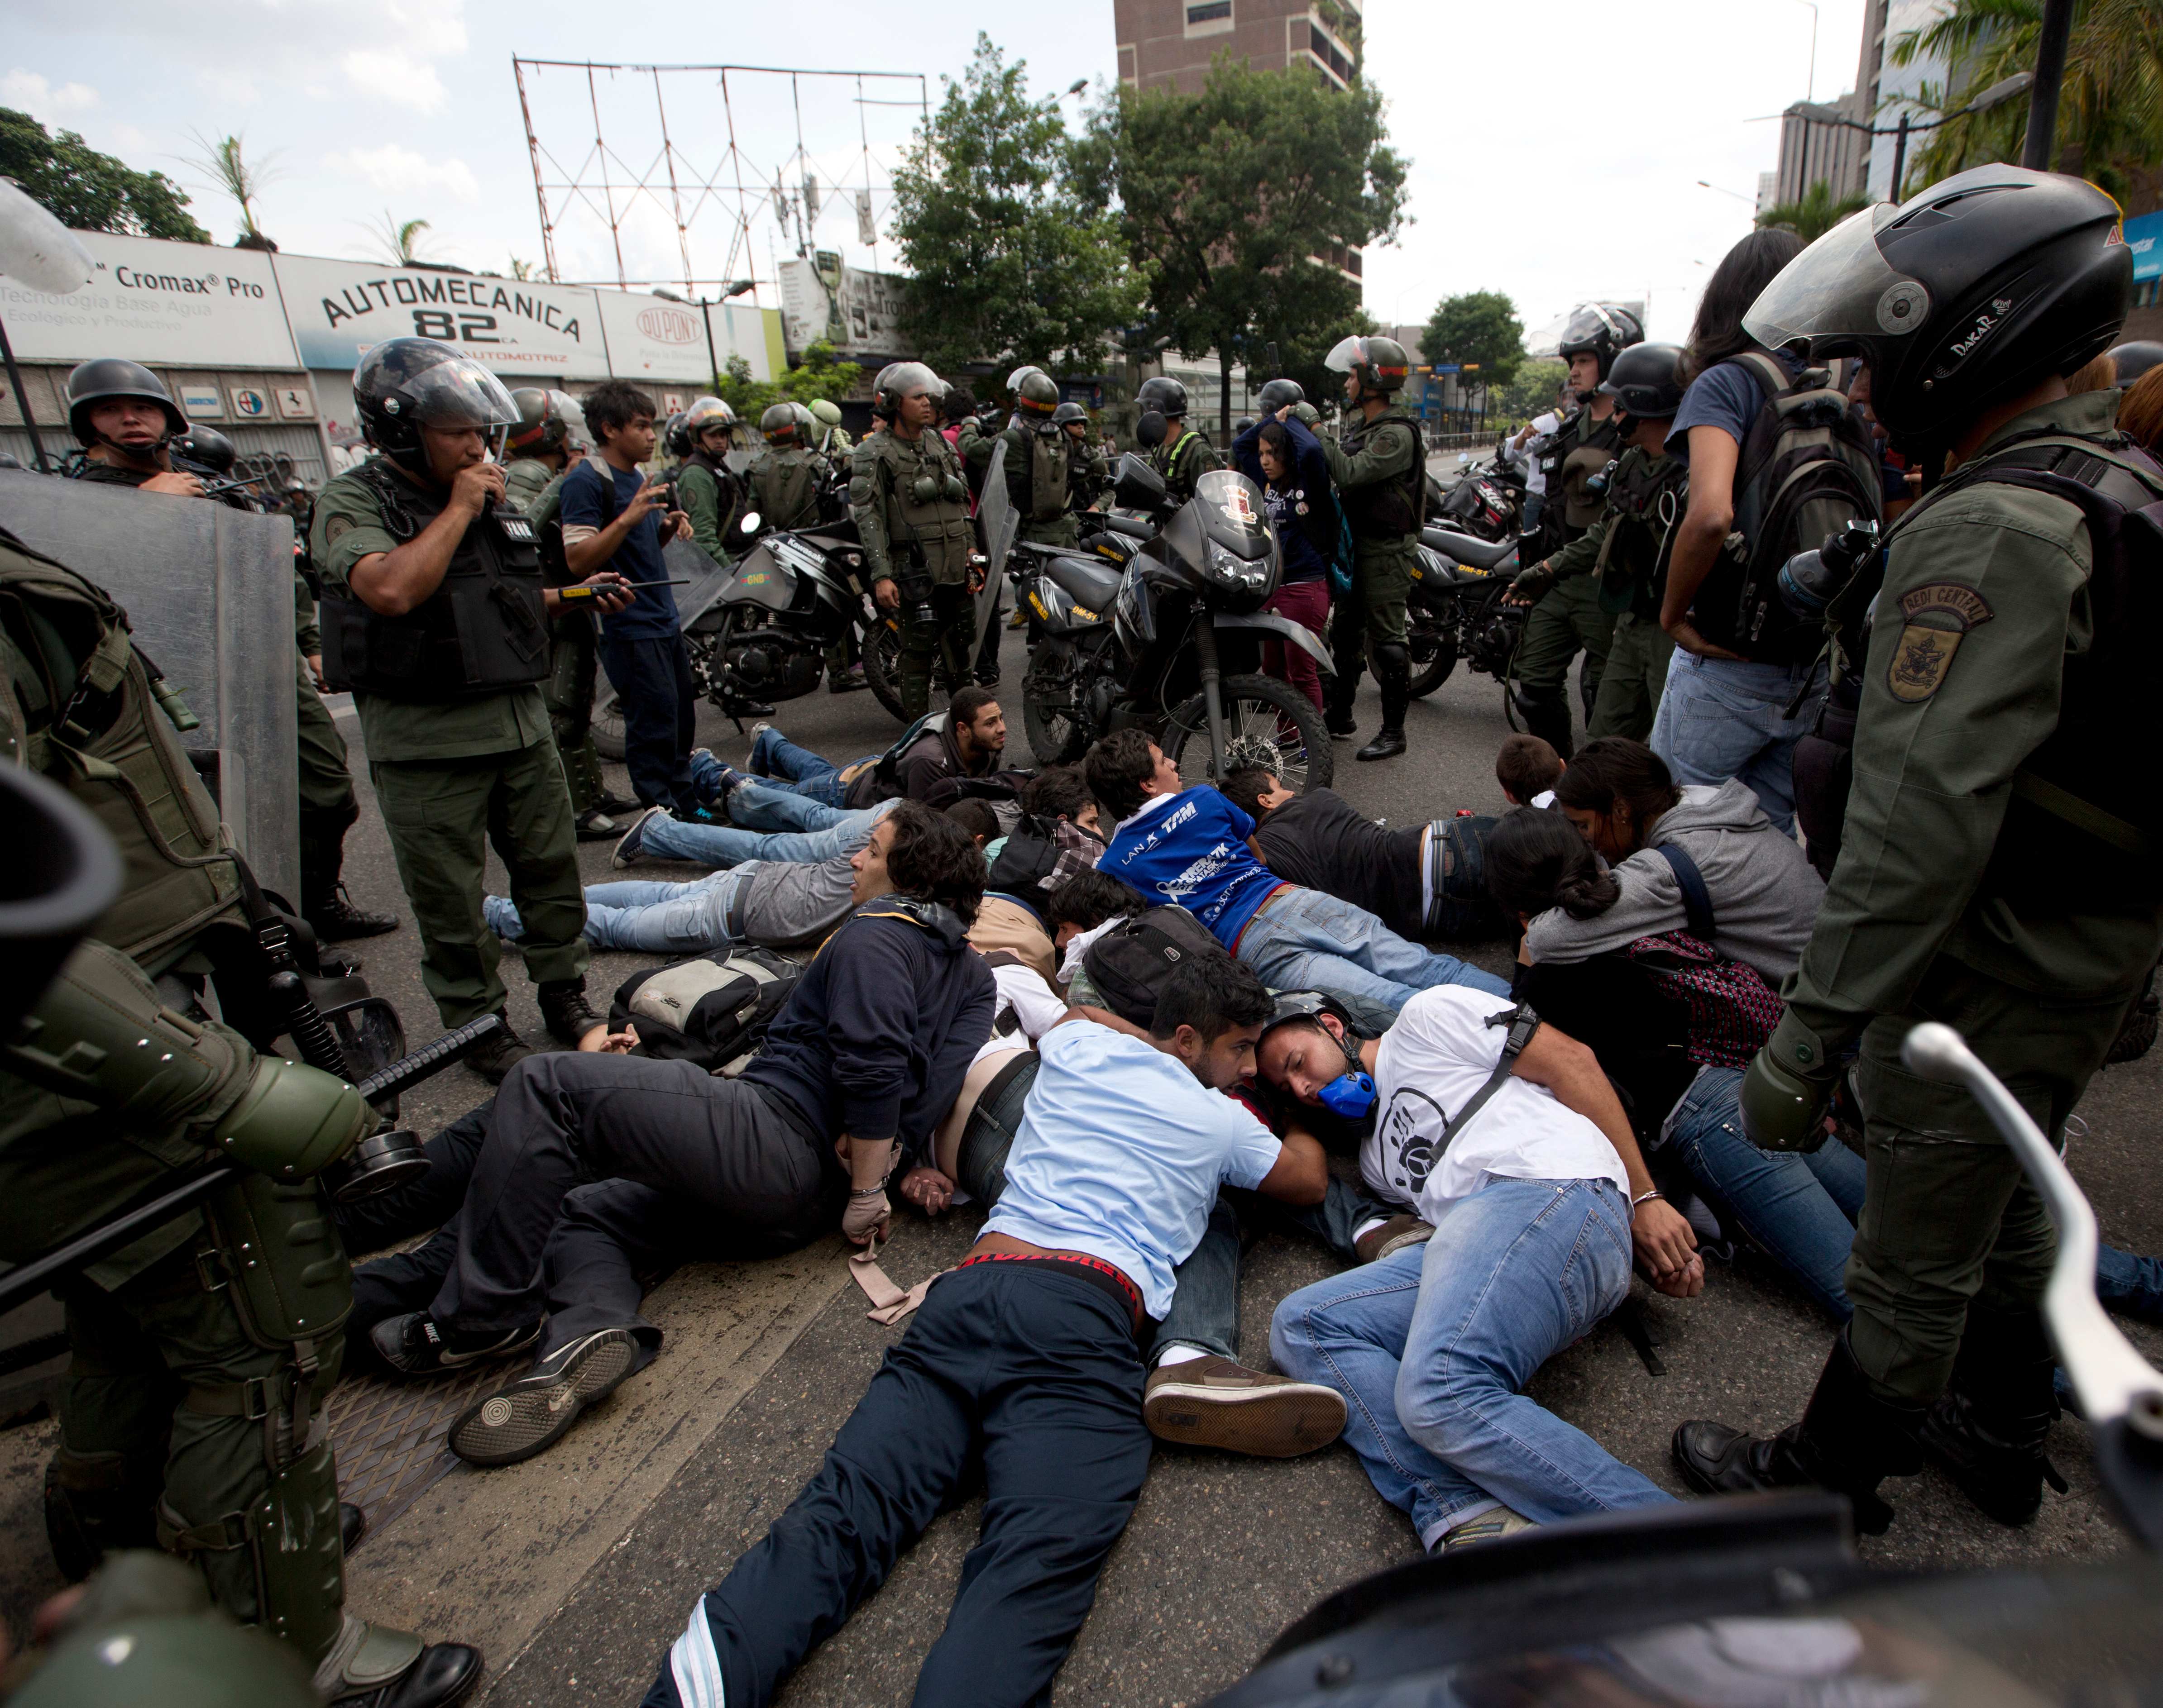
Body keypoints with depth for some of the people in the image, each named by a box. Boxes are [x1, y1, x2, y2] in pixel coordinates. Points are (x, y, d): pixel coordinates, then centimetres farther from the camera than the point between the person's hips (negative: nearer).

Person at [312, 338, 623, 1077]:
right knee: (450, 898, 4)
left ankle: (565, 995, 29)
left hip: (520, 720, 6)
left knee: (550, 867, 13)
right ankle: (479, 1026, 19)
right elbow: (392, 590, -28)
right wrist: (457, 509, -18)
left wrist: (574, 596, 6)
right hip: (426, 743, -6)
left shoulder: (491, 496, 13)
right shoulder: (353, 502, -8)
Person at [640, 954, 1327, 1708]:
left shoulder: (1075, 1044, 25)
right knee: (1037, 1562, -21)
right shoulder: (1224, 1122, 17)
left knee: (847, 1506, -10)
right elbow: (1309, 1182, 38)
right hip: (1086, 1312, -4)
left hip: (974, 1285, 4)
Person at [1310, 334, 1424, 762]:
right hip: (1356, 544, 10)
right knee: (1347, 630, 16)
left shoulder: (1397, 434, -16)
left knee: (1385, 639, -7)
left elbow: (1350, 473, -28)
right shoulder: (1359, 424, 14)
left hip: (1386, 549, -10)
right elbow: (1338, 474, 14)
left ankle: (1394, 731, 1)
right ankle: (1339, 714, 29)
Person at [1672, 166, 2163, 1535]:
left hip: (1989, 974, -10)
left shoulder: (1990, 530, -25)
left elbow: (1923, 821, -33)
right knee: (2012, 1207, 27)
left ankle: (1830, 1483, 31)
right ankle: (2002, 1437, 49)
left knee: (1913, 1264, 9)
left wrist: (1811, 1035, -30)